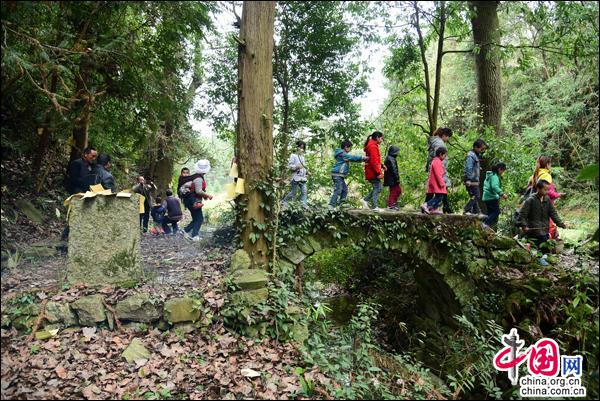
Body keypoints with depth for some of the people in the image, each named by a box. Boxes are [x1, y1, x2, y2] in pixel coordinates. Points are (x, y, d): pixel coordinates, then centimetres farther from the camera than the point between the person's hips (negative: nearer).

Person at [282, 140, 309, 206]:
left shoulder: (302, 156, 19)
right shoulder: (293, 155, -3)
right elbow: (289, 165, -10)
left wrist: (306, 171, 11)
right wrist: (297, 166, -24)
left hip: (303, 177, 7)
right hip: (296, 177, -7)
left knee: (304, 192, -3)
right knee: (293, 192, 0)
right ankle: (284, 201, 18)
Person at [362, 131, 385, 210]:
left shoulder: (371, 145, 18)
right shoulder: (373, 146, -14)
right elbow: (374, 161, -21)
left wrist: (381, 165, 10)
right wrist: (378, 172, -21)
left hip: (371, 172, 10)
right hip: (373, 172, -10)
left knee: (377, 188, 14)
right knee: (377, 188, -5)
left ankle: (365, 200, 14)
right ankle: (375, 207, -3)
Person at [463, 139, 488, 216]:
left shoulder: (476, 155, 20)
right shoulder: (471, 155, -12)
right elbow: (468, 168, -20)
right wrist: (468, 180, -25)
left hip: (475, 180, 10)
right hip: (471, 181, -10)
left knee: (476, 197, 12)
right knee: (475, 196, -12)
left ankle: (477, 211, 18)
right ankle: (467, 210, -12)